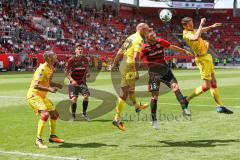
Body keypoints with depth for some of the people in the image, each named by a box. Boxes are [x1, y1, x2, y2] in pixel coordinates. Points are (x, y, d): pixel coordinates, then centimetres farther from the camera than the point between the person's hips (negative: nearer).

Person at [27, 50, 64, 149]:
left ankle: (52, 136, 30)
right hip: (34, 95, -10)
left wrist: (55, 85, 4)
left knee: (55, 114, 14)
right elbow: (36, 85, -28)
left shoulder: (51, 68, 8)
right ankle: (38, 140, -19)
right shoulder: (42, 69, -21)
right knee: (45, 114, -25)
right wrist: (49, 89, -34)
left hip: (42, 96, 10)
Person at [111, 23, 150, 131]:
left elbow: (120, 52, 18)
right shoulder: (139, 40, -11)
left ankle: (137, 106, 44)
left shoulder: (130, 37, 17)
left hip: (123, 64, 10)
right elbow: (136, 57, -22)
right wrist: (137, 72, -23)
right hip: (129, 66, -10)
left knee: (131, 88, 25)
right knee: (124, 93, 0)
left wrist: (115, 64, 22)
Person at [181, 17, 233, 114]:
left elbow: (202, 30, 29)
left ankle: (220, 106, 18)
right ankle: (187, 99, 7)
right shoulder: (186, 34, -21)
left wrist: (211, 27, 14)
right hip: (202, 59, -10)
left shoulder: (193, 30, 7)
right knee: (206, 86, -7)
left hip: (207, 57, 10)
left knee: (213, 82, 12)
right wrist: (201, 25, -34)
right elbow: (196, 38, -43)